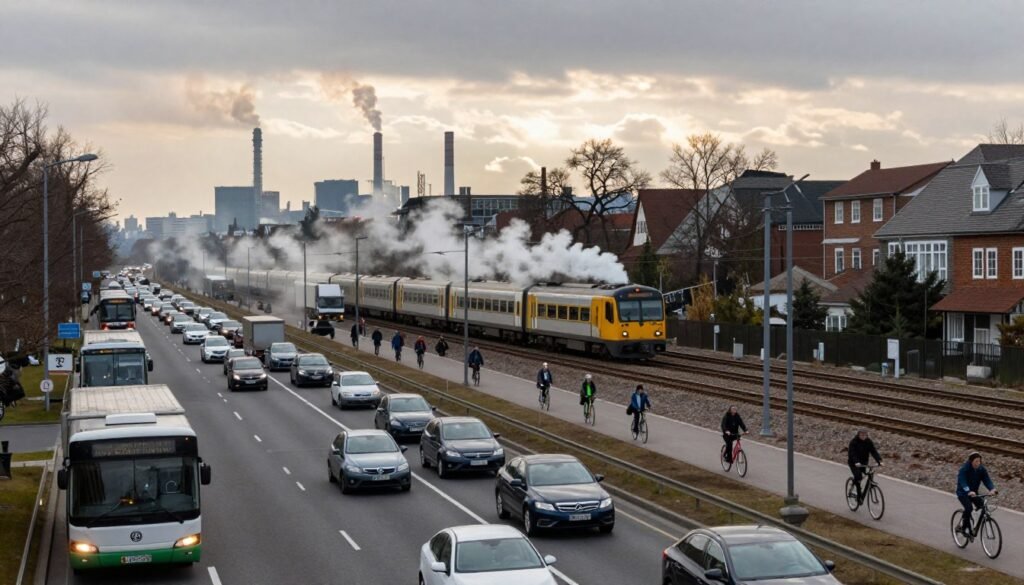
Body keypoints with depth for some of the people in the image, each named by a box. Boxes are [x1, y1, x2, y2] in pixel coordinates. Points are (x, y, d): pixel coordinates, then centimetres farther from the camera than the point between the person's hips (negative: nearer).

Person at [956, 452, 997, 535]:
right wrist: (968, 491, -54)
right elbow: (962, 482, -36)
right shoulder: (964, 469, -23)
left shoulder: (981, 469, -7)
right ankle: (964, 527, -13)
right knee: (969, 508, -29)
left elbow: (987, 479, -17)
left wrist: (992, 489, -38)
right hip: (963, 493, -5)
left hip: (974, 493, 5)